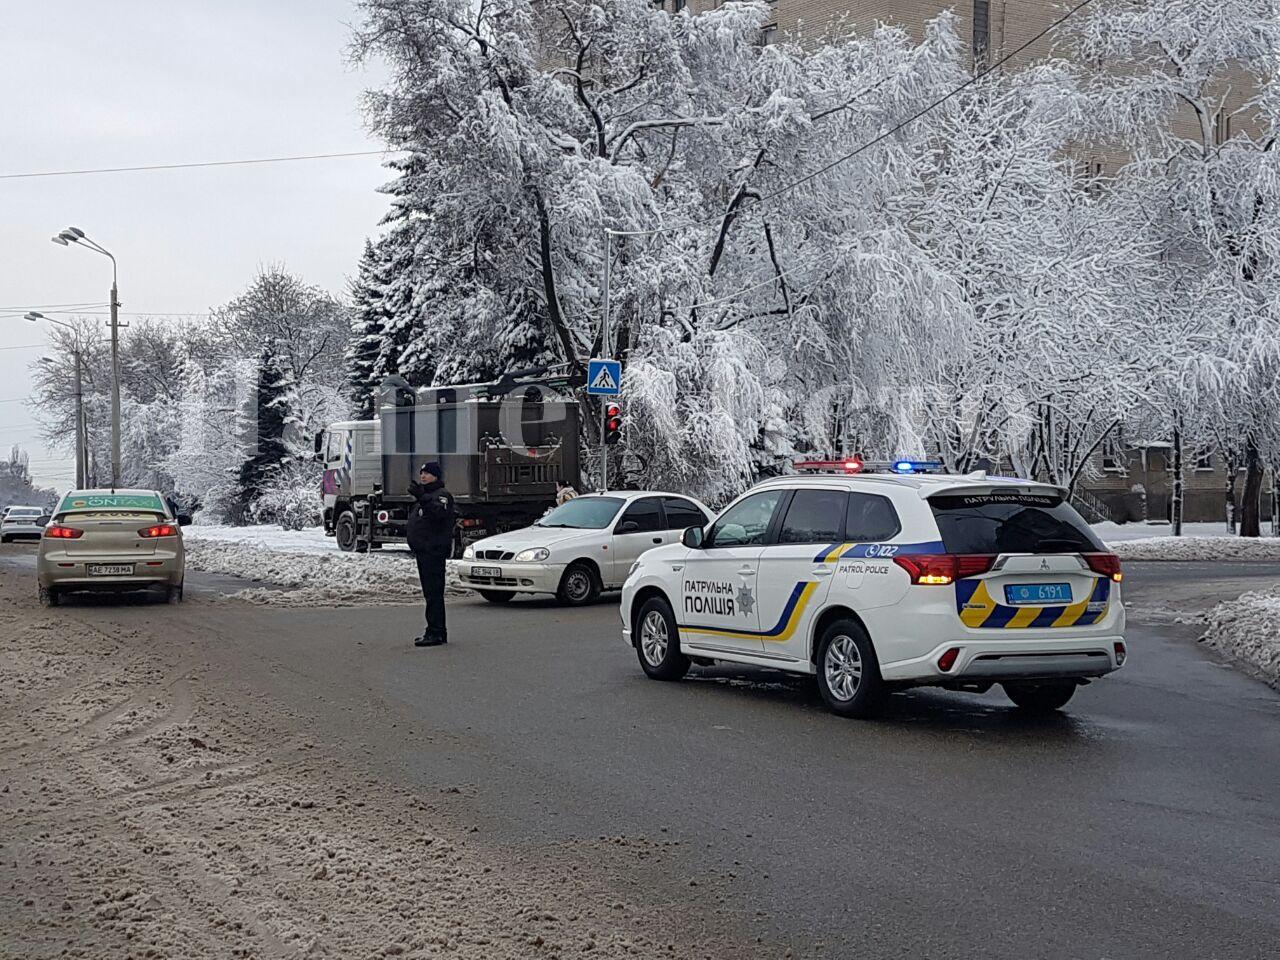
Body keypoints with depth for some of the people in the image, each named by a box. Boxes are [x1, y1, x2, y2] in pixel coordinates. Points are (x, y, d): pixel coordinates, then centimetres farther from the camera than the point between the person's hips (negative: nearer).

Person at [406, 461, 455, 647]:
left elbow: (439, 512, -32)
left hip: (434, 550, -11)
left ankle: (435, 633, -13)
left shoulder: (442, 495, -9)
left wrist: (422, 497, -42)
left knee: (434, 592, -12)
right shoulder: (425, 495, 23)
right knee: (430, 592, 13)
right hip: (423, 551, 11)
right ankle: (438, 632, 20)